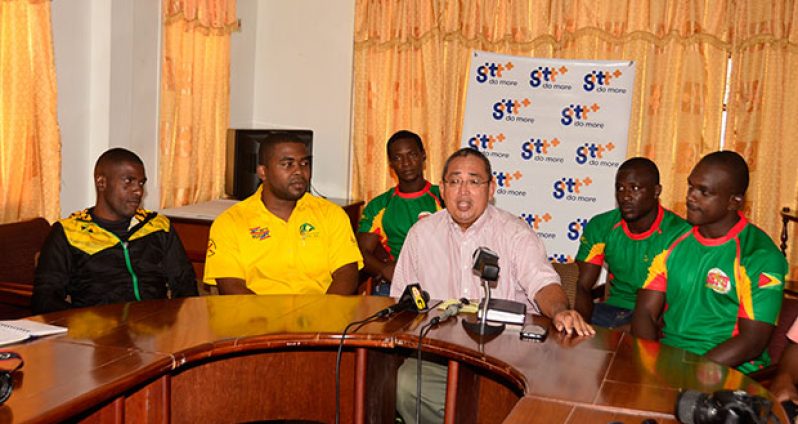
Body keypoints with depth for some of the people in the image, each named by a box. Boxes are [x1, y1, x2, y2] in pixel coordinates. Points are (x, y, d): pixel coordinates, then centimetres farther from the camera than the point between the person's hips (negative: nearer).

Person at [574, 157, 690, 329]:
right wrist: (580, 322, -21)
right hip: (613, 307, 5)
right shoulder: (599, 227, 2)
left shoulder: (680, 233, -13)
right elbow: (583, 287, 1)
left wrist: (631, 329, -29)